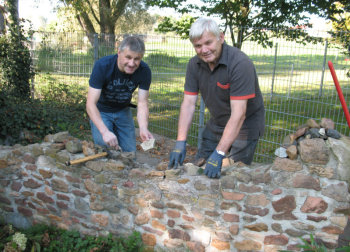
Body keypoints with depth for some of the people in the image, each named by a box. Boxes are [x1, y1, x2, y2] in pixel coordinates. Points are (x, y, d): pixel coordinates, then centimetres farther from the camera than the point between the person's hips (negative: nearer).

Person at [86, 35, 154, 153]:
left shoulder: (144, 71, -22)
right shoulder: (102, 66, -31)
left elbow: (142, 103, -21)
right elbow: (91, 104, -34)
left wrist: (143, 129, -42)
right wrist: (105, 131, -49)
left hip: (123, 111, 3)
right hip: (100, 111, -3)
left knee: (130, 153, 3)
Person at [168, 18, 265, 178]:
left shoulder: (240, 64, -28)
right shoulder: (194, 64, -7)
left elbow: (238, 114, -32)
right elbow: (188, 103, -7)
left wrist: (219, 154, -35)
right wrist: (180, 142, -16)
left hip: (245, 125, -6)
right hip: (216, 123, 6)